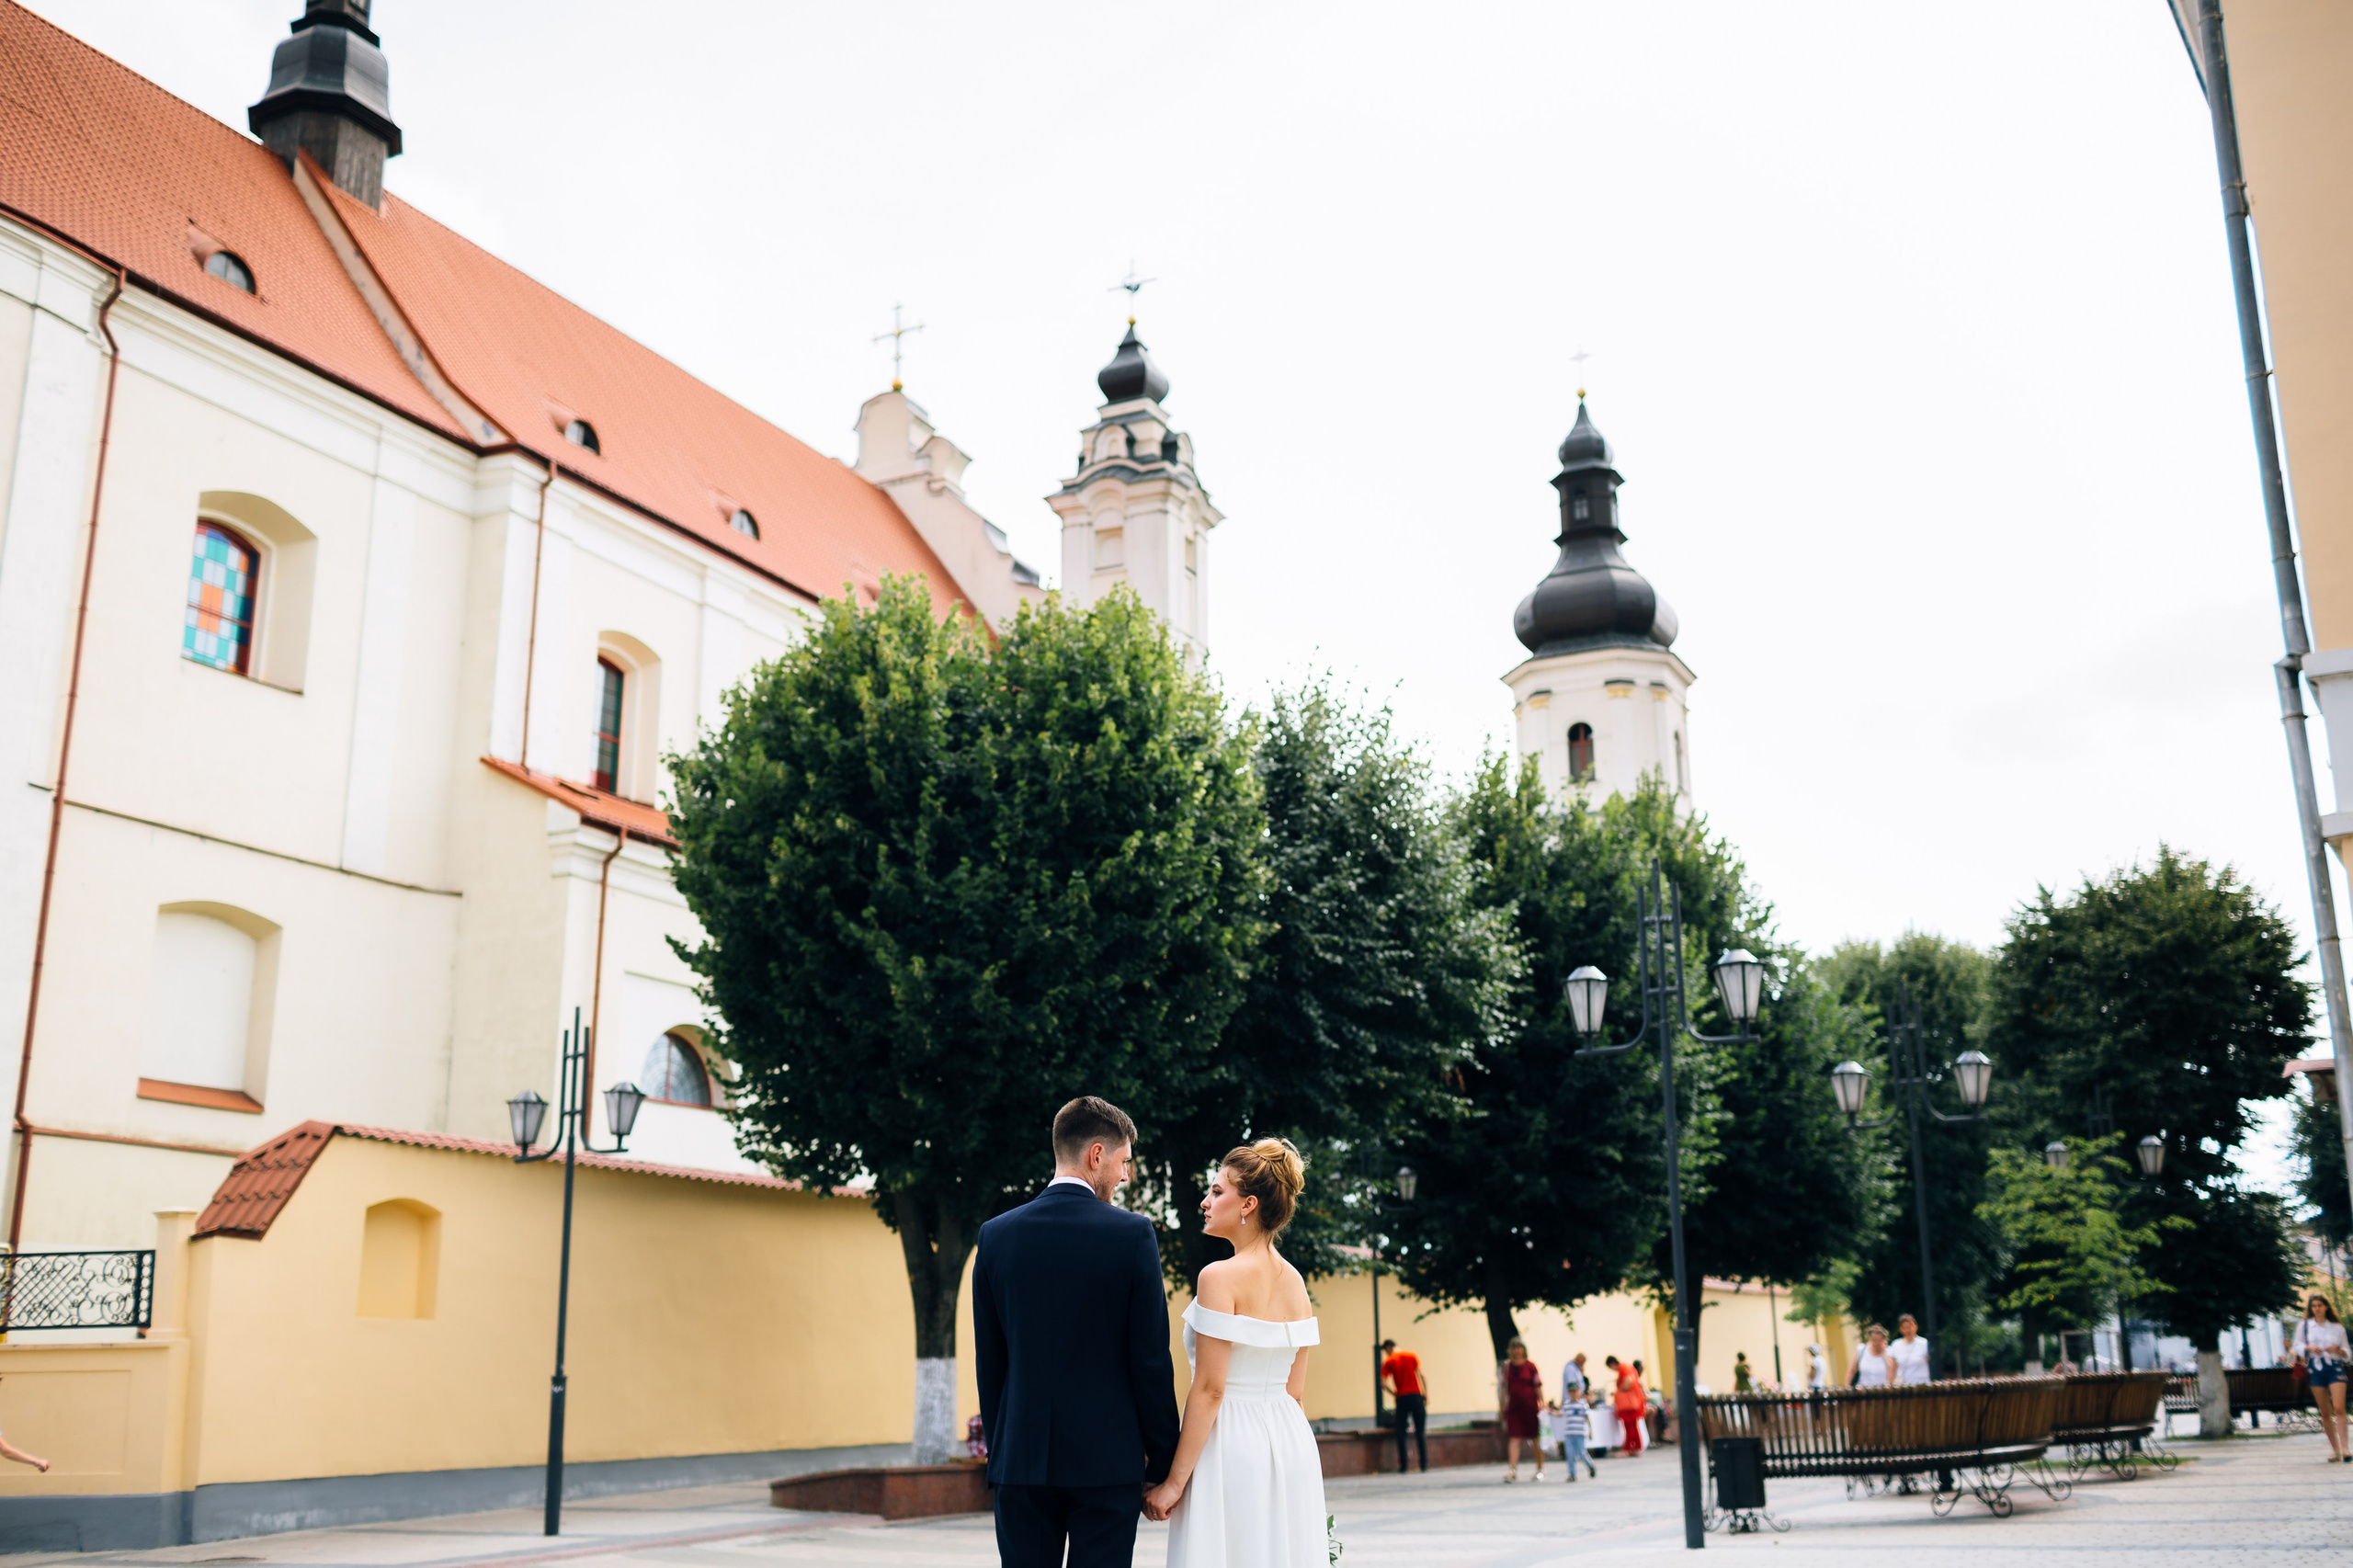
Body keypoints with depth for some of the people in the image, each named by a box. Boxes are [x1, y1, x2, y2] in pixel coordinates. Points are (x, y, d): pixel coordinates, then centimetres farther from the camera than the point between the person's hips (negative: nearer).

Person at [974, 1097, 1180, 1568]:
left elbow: (988, 1361, 7)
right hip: (1107, 1458, -3)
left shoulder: (996, 1235, 1)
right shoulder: (1132, 1234, -8)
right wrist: (1162, 1459, 2)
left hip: (1021, 1458, 3)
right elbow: (1151, 1358, -7)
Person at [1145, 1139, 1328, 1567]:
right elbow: (1295, 1387, 12)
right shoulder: (1295, 1282, 8)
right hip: (1290, 1442, 7)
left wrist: (1174, 1481, -12)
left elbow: (1209, 1390, -16)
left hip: (1232, 1446, -7)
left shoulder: (1220, 1277, -14)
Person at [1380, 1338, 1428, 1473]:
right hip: (1416, 1395, 1)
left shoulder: (1388, 1361, 4)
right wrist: (1425, 1393, 1)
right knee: (1421, 1431, 5)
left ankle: (1403, 1466, -2)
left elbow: (1383, 1383, -4)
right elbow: (1420, 1375, -1)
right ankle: (1424, 1464, -2)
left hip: (1402, 1398, -1)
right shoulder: (1412, 1356, 8)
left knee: (1401, 1433, 4)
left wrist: (1394, 1394, 8)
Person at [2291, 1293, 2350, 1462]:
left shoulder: (2337, 1328, 10)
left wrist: (2338, 1350, -10)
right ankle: (2335, 1450, 10)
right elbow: (2297, 1346, 12)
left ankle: (2345, 1447, -21)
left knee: (2339, 1408, -17)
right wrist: (2309, 1348, -8)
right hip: (2315, 1369, 1)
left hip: (2335, 1367, -1)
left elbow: (2347, 1353, 12)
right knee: (2325, 1413, 3)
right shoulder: (2304, 1326, 11)